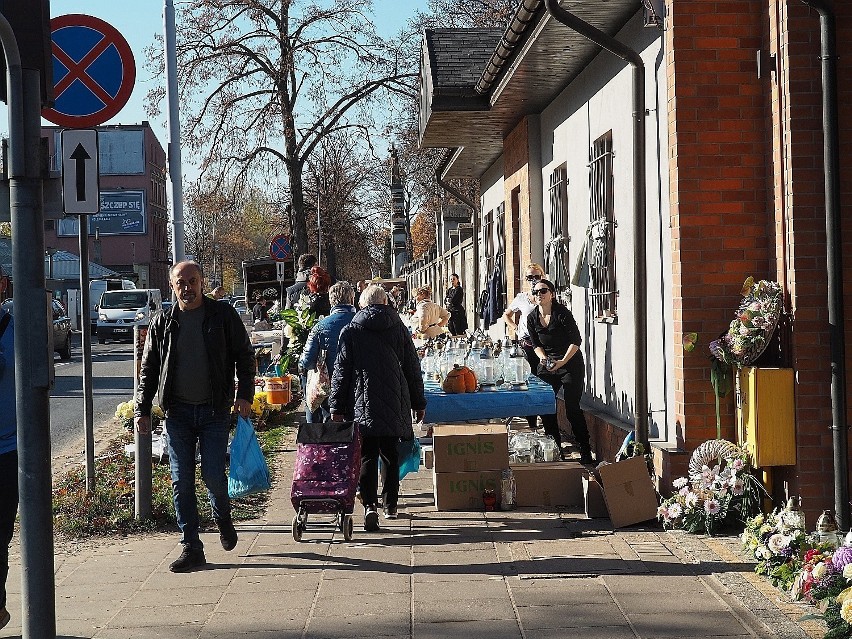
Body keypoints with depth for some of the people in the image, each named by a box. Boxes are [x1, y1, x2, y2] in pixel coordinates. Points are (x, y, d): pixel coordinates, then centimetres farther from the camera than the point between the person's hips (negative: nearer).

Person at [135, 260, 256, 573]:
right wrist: (142, 409, 5)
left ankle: (223, 517, 28)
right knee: (181, 482, 1)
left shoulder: (223, 315, 1)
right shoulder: (163, 322, 7)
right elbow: (149, 368, 11)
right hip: (178, 412, 2)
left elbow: (245, 356, 5)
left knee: (213, 476, -5)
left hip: (215, 411, -2)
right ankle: (191, 548, 8)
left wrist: (244, 394, -7)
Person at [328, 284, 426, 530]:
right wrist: (419, 403, 16)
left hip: (362, 406, -2)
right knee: (391, 456, 14)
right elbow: (413, 369, 8)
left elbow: (341, 371, -1)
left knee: (367, 457, -2)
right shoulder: (399, 329, 4)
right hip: (395, 405, 2)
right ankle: (390, 505, 21)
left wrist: (336, 406, 3)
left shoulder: (351, 332, -1)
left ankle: (369, 505, -18)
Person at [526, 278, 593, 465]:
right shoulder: (532, 317, 1)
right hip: (547, 365, 6)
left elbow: (576, 341, -13)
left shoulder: (562, 313, -15)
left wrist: (562, 362, -20)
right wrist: (543, 358, -9)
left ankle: (585, 452, -1)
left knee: (572, 409, -9)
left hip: (571, 364, -6)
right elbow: (536, 344, 10)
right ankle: (555, 448, 13)